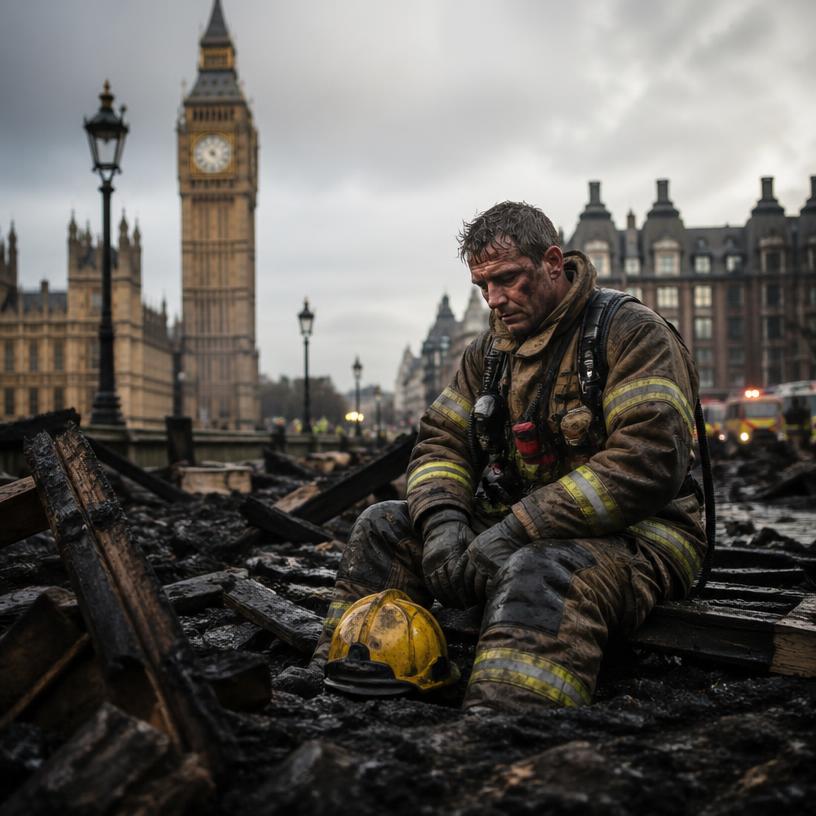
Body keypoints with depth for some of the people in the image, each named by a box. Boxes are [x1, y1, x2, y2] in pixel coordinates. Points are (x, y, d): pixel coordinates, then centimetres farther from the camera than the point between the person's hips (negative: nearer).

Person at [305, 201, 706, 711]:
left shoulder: (631, 333, -10)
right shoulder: (491, 351, 14)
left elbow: (648, 462, -23)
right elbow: (441, 441, 11)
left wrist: (517, 531, -26)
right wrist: (443, 522, -13)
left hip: (637, 533, -7)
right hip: (518, 533, 7)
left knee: (537, 572, -40)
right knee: (386, 527, -3)